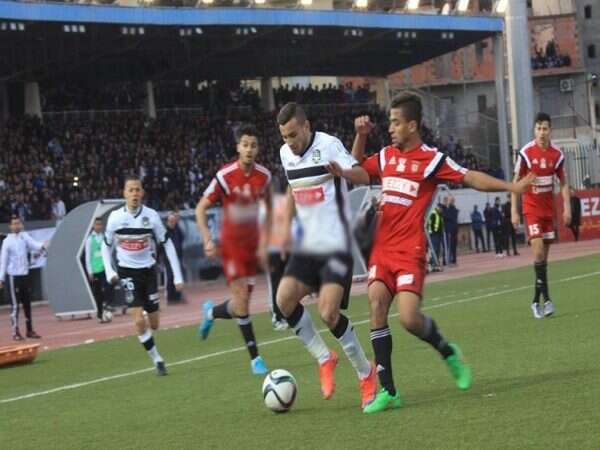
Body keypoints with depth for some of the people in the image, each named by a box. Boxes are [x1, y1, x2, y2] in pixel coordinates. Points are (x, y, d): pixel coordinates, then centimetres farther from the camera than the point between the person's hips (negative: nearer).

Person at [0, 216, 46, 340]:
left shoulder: (24, 236, 5)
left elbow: (33, 244, -11)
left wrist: (42, 246, -34)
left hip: (25, 275, 5)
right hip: (13, 276, -5)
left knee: (27, 304, 12)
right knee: (15, 305, -4)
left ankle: (30, 330, 20)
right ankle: (15, 332, -2)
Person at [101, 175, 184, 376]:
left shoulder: (151, 216, -11)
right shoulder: (115, 217, -11)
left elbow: (167, 245, -3)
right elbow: (106, 246, 6)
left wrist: (178, 276, -5)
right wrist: (109, 271, -7)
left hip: (148, 270, 1)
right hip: (127, 271, -1)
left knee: (153, 324, 5)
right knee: (139, 320, -16)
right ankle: (157, 360, -3)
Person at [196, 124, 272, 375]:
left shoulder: (264, 176, -4)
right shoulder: (225, 176, -17)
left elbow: (268, 208, 12)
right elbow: (201, 209, -10)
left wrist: (264, 243, 7)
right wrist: (207, 240, -22)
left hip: (252, 242, 5)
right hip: (231, 242, -5)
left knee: (242, 301, 8)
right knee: (242, 299, -11)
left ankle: (211, 312, 41)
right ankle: (254, 357, -1)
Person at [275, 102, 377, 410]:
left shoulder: (329, 146, -12)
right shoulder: (285, 154, 8)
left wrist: (343, 171, -47)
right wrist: (287, 226, 17)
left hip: (336, 245, -7)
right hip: (308, 246, 7)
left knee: (328, 313, -17)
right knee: (285, 298, -13)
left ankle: (365, 373, 4)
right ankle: (324, 358, 6)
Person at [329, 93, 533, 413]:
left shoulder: (430, 159, -4)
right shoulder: (386, 156, 13)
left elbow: (470, 178, -7)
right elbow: (359, 173, 24)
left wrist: (511, 186, -16)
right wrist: (360, 137, 11)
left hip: (410, 251, -5)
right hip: (382, 247, 5)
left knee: (409, 318, -16)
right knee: (376, 306, -10)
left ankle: (448, 352, 18)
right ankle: (387, 391, -6)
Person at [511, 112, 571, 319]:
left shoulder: (557, 155, 0)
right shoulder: (525, 153, -10)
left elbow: (564, 183, 10)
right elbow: (516, 183, -4)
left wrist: (567, 207, 0)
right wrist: (514, 211, -8)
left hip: (549, 209, 4)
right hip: (531, 208, -4)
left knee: (544, 255, 6)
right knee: (538, 250, -17)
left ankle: (536, 301, 15)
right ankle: (546, 299, -18)